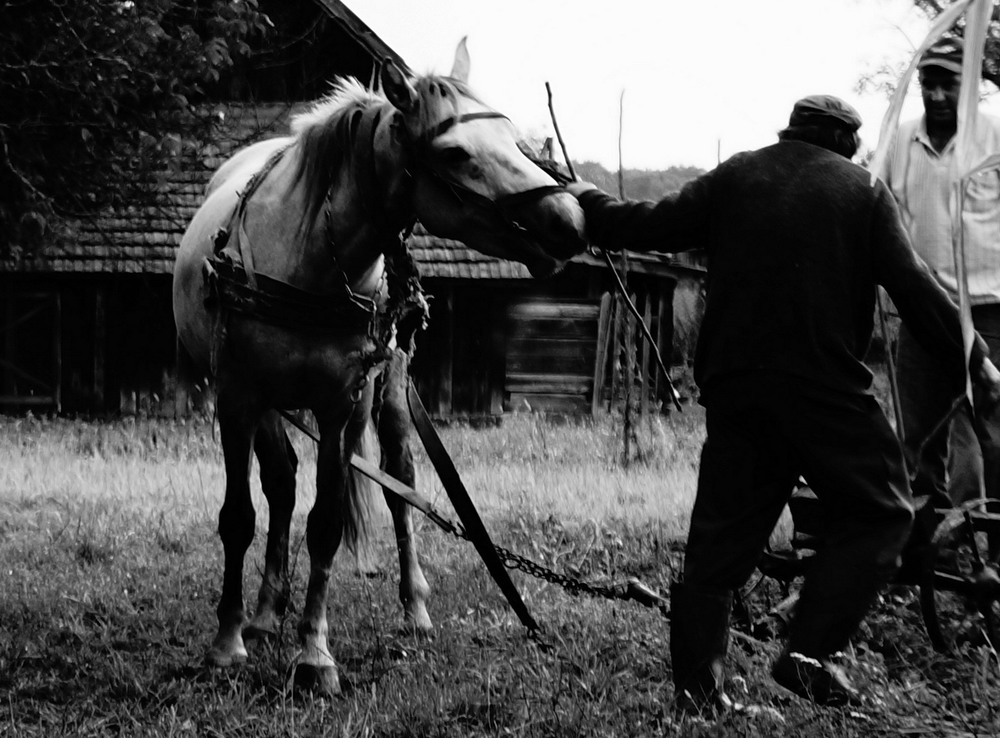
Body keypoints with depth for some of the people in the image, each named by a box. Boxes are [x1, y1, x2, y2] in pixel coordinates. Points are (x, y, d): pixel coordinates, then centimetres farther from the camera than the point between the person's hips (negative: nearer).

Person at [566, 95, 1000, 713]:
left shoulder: (735, 178, 9)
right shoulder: (864, 192, 2)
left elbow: (653, 227, 11)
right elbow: (915, 287, -3)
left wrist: (589, 204, 28)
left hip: (734, 384, 4)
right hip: (827, 385, -4)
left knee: (724, 529, 10)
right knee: (879, 513, 7)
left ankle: (698, 685, 8)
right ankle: (812, 650, -7)